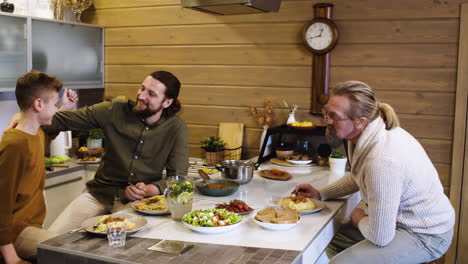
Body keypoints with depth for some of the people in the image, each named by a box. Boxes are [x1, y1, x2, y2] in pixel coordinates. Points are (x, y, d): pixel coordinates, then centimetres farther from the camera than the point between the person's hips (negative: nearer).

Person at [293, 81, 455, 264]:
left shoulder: (382, 160, -36)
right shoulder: (363, 132, -6)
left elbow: (380, 237, -27)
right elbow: (357, 177, 17)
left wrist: (359, 219, -7)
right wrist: (320, 194, 7)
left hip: (424, 236, -9)